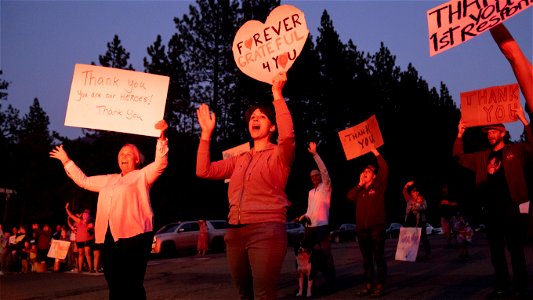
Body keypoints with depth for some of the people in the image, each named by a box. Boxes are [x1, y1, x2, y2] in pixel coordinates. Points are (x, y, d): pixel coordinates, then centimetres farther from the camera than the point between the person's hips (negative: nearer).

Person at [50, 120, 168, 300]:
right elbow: (83, 180, 36)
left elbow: (160, 163, -9)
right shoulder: (109, 180, 27)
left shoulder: (142, 176, 7)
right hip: (110, 237, 7)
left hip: (134, 236, -7)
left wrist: (161, 137, -21)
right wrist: (66, 161, 37)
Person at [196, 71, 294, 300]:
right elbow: (203, 171, 15)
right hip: (235, 232, 7)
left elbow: (287, 135, -19)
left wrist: (277, 95, -18)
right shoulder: (239, 160, 22)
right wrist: (206, 132, 13)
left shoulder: (277, 156, 4)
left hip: (266, 231, -6)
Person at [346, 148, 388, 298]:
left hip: (376, 227, -6)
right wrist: (360, 184, 0)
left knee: (379, 257, -3)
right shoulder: (360, 189, 18)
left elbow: (385, 170, -10)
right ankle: (368, 286, 15)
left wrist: (376, 153, -9)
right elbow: (350, 197, 2)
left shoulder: (378, 185, 3)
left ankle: (379, 287, 0)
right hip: (362, 228, 6)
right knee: (367, 259, 10)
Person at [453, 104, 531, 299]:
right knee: (496, 251, 10)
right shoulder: (482, 157, 16)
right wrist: (460, 135, 9)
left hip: (509, 207, -5)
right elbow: (459, 158, 18)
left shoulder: (515, 151, 3)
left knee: (516, 250, 0)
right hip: (489, 209, 5)